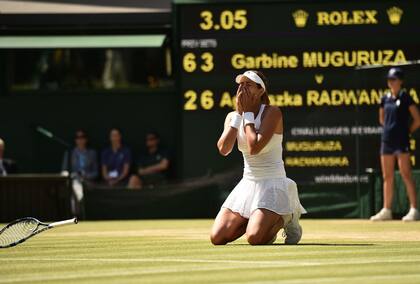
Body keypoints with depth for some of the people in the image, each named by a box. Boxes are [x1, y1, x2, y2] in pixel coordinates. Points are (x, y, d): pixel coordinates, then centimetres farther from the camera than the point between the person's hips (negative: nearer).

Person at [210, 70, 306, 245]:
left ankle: (286, 218, 6)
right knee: (217, 238, -8)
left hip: (272, 183, -6)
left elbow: (254, 148, -24)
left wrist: (248, 113, -15)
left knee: (255, 238, -25)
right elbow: (223, 149, -12)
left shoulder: (272, 113, -12)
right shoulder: (233, 117, 6)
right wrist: (239, 113, -11)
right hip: (247, 184, 6)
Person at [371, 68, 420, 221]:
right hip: (386, 140, 6)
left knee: (406, 175, -9)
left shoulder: (405, 97, -5)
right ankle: (386, 210, 12)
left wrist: (407, 131, -1)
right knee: (387, 177, 8)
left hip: (401, 141, -6)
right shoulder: (385, 98, 11)